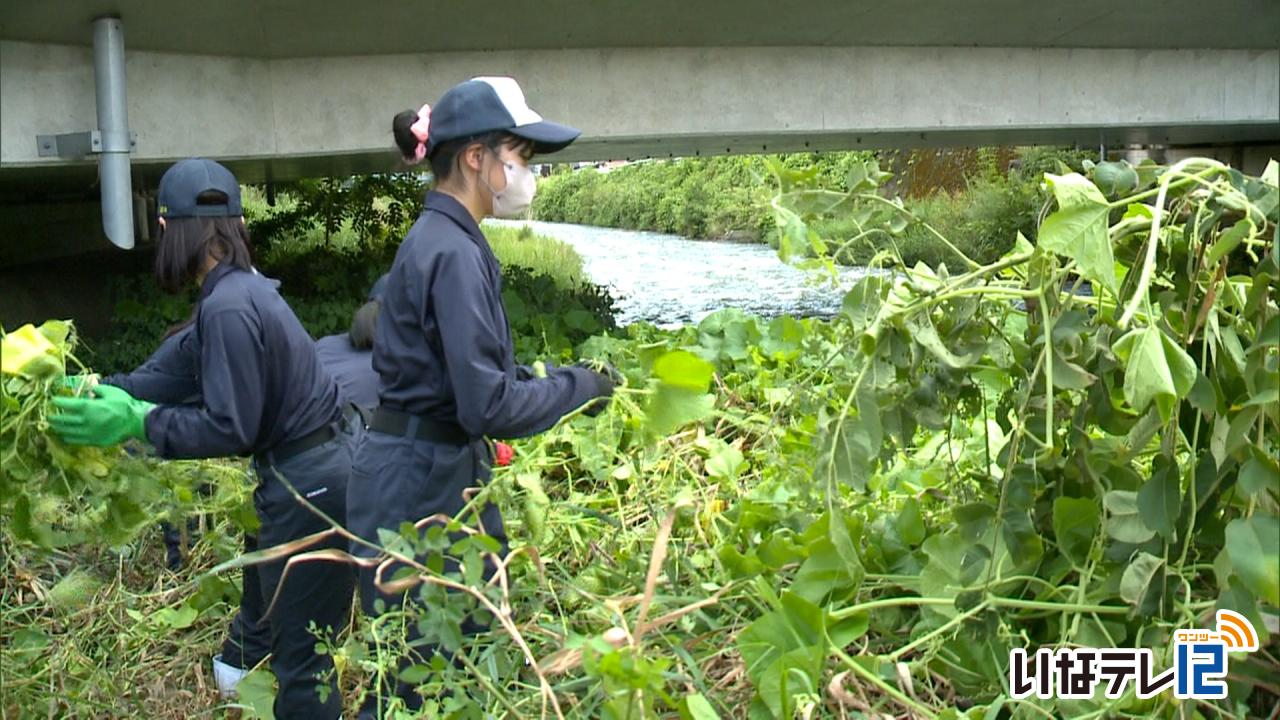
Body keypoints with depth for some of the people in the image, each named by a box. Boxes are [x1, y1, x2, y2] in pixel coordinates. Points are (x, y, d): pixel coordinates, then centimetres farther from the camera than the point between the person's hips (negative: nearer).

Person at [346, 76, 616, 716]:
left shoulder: (438, 239, 10)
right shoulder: (453, 252, -21)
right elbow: (487, 405, -25)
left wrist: (550, 379, 8)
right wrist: (576, 388, -11)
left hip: (434, 473, 10)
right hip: (422, 482, -10)